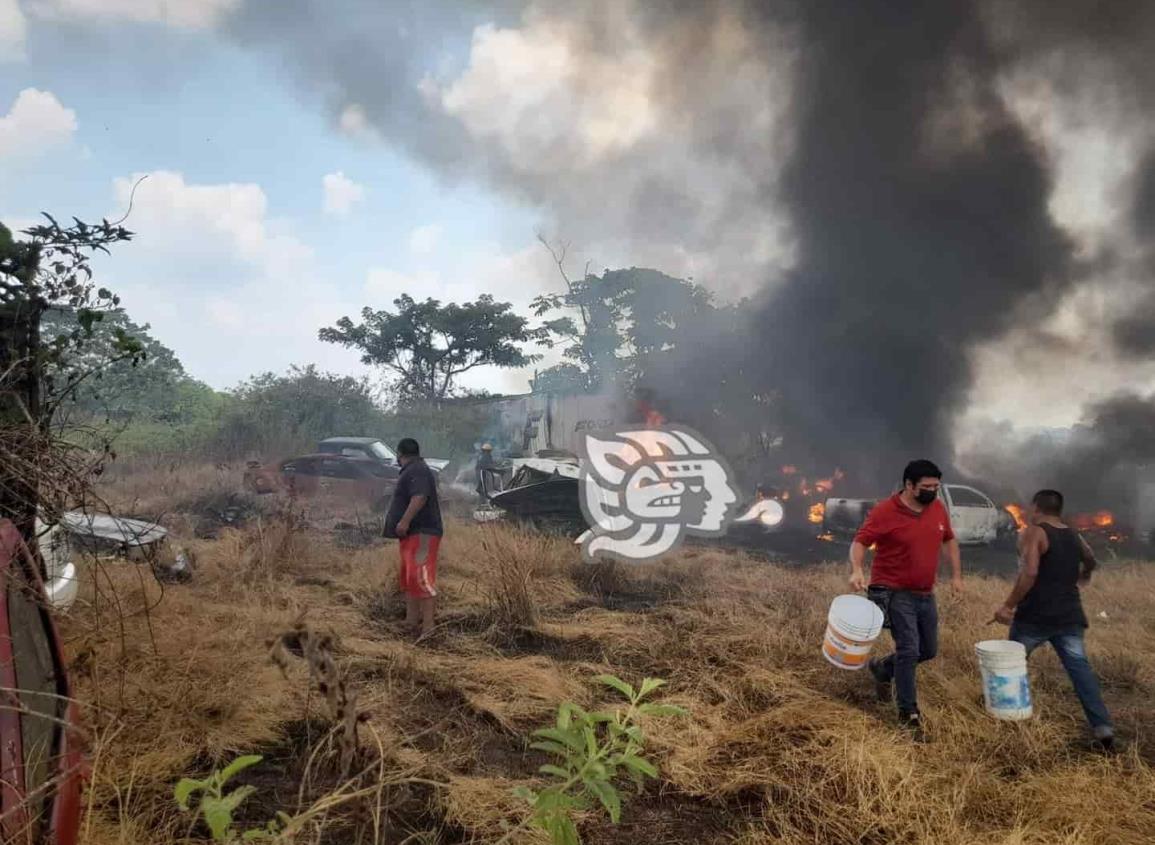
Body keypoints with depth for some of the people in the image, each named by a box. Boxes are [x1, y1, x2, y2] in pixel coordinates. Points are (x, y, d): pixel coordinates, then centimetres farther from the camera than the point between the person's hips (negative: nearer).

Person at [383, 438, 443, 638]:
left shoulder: (417, 471, -13)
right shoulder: (413, 471, 21)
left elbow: (420, 497, -27)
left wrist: (405, 521, -31)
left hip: (421, 533, -11)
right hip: (412, 533, 11)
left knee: (420, 577, -15)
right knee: (408, 578, 14)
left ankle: (428, 626, -17)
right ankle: (411, 622, 19)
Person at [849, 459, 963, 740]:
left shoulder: (938, 508, 4)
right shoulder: (884, 512, -15)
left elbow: (949, 540, 19)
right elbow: (859, 542, -17)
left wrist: (956, 574, 13)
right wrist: (856, 569, -35)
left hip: (925, 594, 7)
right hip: (896, 593, -7)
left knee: (928, 650, 14)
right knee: (909, 650, -12)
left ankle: (882, 669, 38)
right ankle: (909, 714, 2)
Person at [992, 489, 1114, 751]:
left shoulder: (1033, 533, -9)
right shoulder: (1075, 537, 13)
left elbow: (1029, 573, -23)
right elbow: (1090, 561, 35)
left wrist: (1008, 606, -18)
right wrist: (1082, 576, 57)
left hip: (1035, 616, -5)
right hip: (1069, 615, 5)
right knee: (1080, 668, 3)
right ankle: (1103, 728, -6)